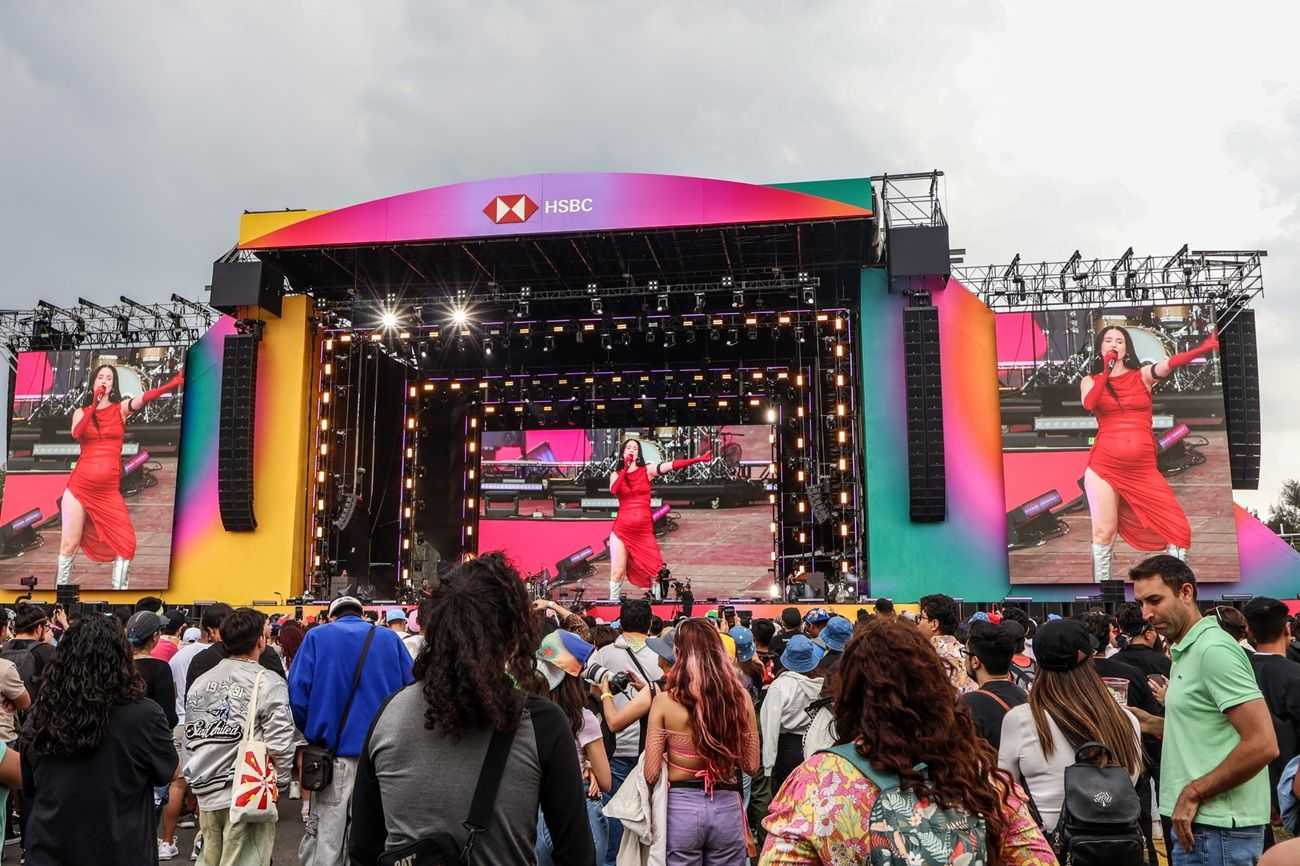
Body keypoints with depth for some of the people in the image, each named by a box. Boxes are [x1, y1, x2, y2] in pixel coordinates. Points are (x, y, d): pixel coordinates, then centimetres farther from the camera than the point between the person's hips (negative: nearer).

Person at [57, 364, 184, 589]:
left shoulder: (121, 408, 5)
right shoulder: (81, 412, 9)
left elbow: (144, 399, -16)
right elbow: (76, 433, -13)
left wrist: (172, 384, -35)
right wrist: (94, 404, -11)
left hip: (108, 490, 0)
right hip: (80, 486, 0)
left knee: (125, 543, -7)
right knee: (69, 544, 4)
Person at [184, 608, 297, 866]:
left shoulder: (200, 683, 8)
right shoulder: (268, 683, -11)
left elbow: (190, 738, 12)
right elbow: (280, 743, -14)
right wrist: (278, 782, 0)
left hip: (206, 792, 6)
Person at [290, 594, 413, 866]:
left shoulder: (317, 636, 4)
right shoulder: (389, 638, 7)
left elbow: (297, 693, -5)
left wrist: (312, 732, 9)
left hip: (334, 752, -1)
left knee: (327, 840, 4)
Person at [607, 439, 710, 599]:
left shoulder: (647, 470, 5)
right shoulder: (616, 474, 8)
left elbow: (673, 465, -6)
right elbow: (614, 490, -13)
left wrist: (699, 459, -16)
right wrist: (626, 467, -11)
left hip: (644, 530, 0)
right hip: (622, 529, 0)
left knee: (657, 572, -2)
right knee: (617, 572, 0)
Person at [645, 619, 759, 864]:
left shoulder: (666, 700, -11)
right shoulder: (740, 697, -4)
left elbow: (651, 774, -8)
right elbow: (752, 766, 3)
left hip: (680, 808, -2)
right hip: (727, 807, 2)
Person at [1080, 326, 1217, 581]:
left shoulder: (1142, 375, 7)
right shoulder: (1090, 380, 8)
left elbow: (1170, 364, -13)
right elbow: (1089, 404, -14)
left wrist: (1202, 349, -30)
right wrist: (1106, 370, -10)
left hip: (1143, 469, 1)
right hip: (1104, 467, -1)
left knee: (1176, 527, -4)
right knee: (1104, 532, 4)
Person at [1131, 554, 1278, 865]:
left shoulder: (1214, 649, -16)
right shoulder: (1185, 651, 13)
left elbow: (1262, 745, -22)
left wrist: (1192, 793, -18)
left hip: (1217, 829, -9)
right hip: (1197, 821, 9)